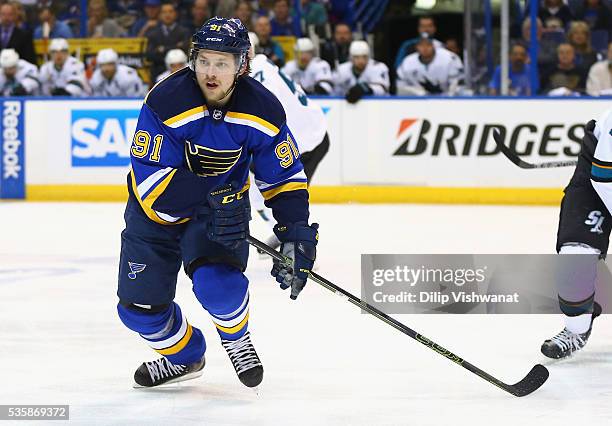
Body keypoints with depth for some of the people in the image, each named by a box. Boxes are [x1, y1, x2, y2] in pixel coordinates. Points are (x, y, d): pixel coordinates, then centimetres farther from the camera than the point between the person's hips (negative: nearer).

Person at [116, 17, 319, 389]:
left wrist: (298, 237, -20)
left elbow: (286, 178, -8)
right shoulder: (166, 103, -28)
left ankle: (236, 337, 7)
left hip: (225, 202, 0)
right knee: (140, 308, 3)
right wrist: (209, 199, -42)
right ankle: (184, 356, 36)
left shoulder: (264, 111, -19)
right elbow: (152, 181, -30)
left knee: (217, 282, -28)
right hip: (157, 208, 0)